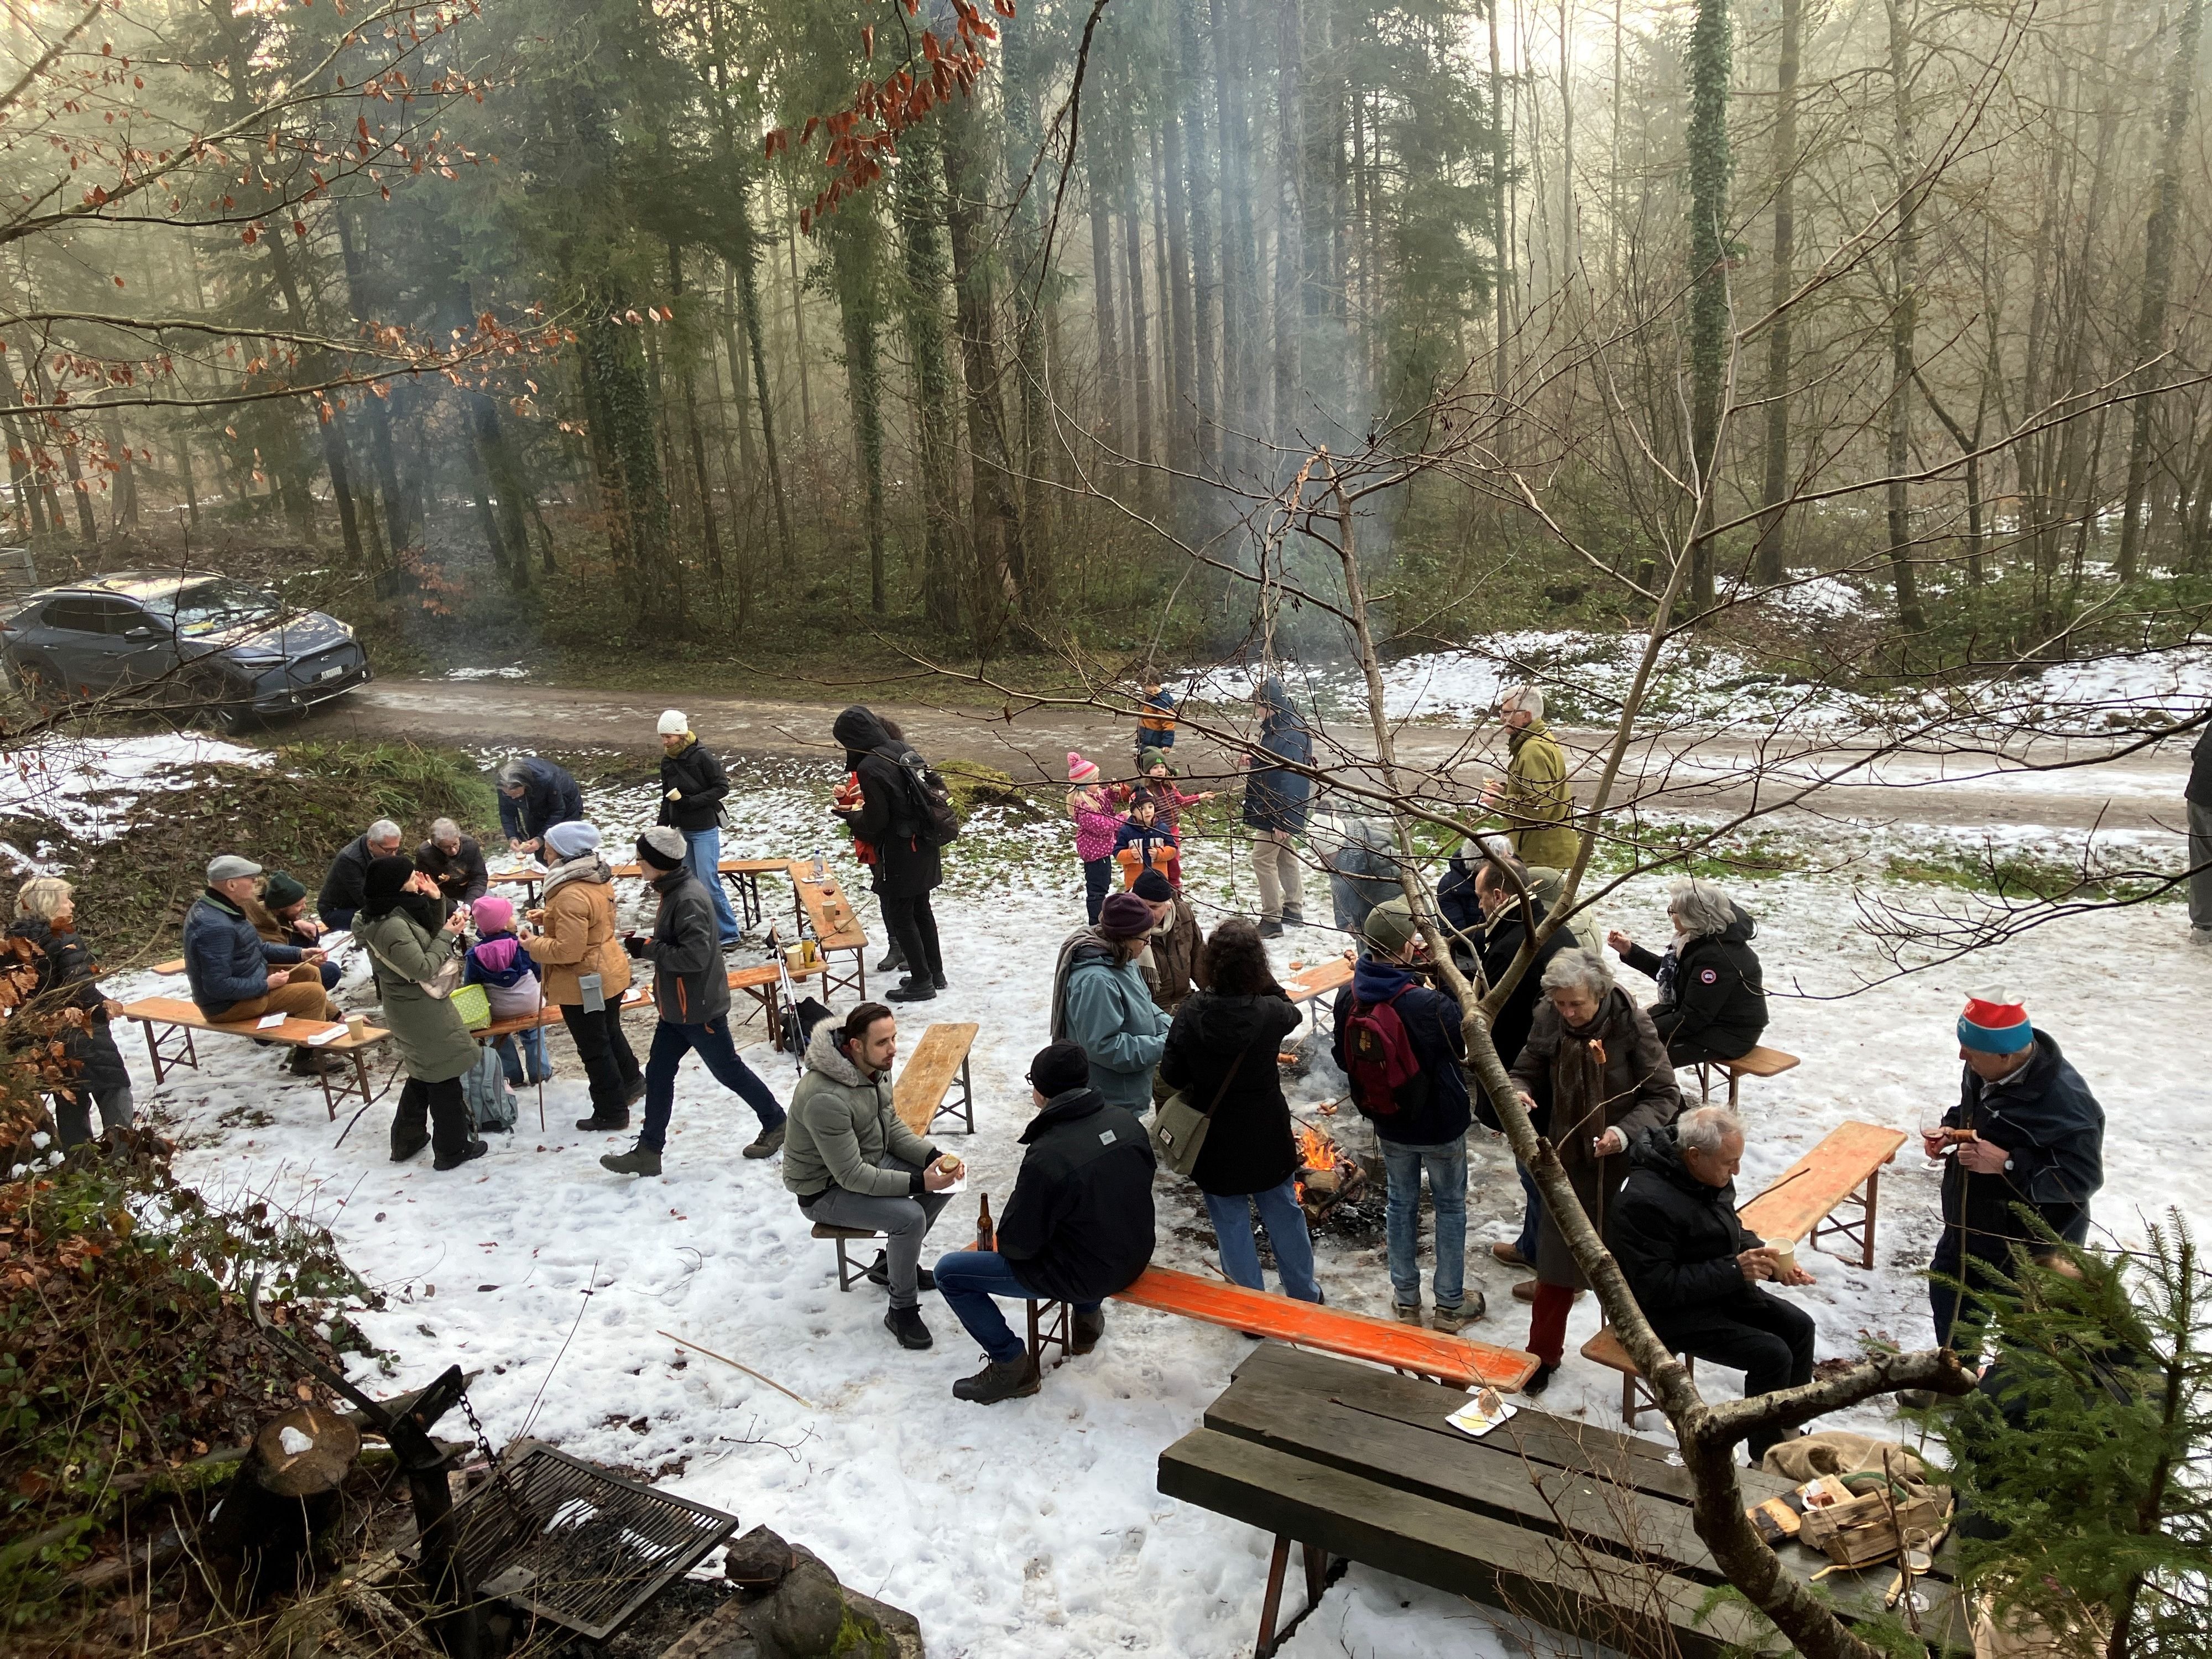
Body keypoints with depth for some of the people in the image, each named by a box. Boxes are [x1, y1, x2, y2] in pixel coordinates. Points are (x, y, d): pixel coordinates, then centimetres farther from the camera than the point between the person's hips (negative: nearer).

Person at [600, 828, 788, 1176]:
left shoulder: (689, 899, -26)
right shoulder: (674, 890, 5)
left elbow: (694, 956, -30)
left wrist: (648, 949, -22)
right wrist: (649, 947, 4)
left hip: (700, 1007, -10)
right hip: (677, 1006, 10)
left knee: (728, 1070, 7)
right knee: (658, 1073, 11)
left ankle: (775, 1123, 26)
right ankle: (648, 1152, 19)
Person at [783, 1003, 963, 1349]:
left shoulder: (876, 1067, -8)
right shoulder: (826, 1098, -35)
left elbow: (892, 1125, 6)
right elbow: (851, 1175, -30)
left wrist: (934, 1157, -10)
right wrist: (918, 1183, -31)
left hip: (869, 1159, 9)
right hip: (825, 1189, -9)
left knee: (947, 1177, 2)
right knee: (909, 1217, -26)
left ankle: (891, 1263, 19)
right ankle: (902, 1310, -3)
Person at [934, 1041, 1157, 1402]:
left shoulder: (1046, 1156, -29)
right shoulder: (1127, 1123, -9)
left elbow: (1019, 1243, -21)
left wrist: (1001, 1243, 5)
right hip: (1135, 1258, 7)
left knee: (949, 1272, 2)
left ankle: (1011, 1366, 7)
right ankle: (1087, 1316, 39)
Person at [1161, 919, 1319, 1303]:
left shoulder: (1191, 1013, -22)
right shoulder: (1269, 1012, -20)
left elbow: (1171, 1075, -13)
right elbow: (1291, 1013, 6)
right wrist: (1265, 981, 1)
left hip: (1216, 1142, -1)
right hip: (1268, 1138, 1)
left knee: (1231, 1222, 15)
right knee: (1283, 1214, 21)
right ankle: (1303, 1294, 37)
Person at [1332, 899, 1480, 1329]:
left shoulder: (1349, 998, -15)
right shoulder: (1429, 1005, -32)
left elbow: (1343, 1056, -1)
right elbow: (1467, 1046, -13)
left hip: (1389, 1124, 4)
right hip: (1441, 1125, -4)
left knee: (1400, 1203, 21)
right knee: (1450, 1206, 16)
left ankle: (1406, 1300, 33)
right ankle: (1451, 1303, 29)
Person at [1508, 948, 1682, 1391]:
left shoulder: (1632, 1025, -21)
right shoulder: (1548, 1021, -11)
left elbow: (1664, 1096, -15)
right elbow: (1527, 1070, 2)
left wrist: (1625, 1132, -30)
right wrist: (1519, 1092, -22)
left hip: (1625, 1161, -3)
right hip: (1571, 1156, 3)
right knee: (1557, 1259, 10)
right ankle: (1543, 1355, 26)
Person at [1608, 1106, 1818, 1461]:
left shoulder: (1711, 1175, -3)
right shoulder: (1645, 1201, -31)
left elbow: (1734, 1232, 15)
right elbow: (1656, 1286, -28)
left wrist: (1773, 1263, -5)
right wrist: (1734, 1271, -29)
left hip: (1720, 1288, 9)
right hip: (1668, 1312, -9)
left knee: (1798, 1326, 3)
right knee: (1771, 1354, -17)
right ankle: (1765, 1461, 1)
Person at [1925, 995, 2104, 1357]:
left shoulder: (2063, 1100, -33)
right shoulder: (1983, 1070, -7)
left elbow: (2083, 1177, -29)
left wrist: (2006, 1164, -34)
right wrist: (1952, 1129, -5)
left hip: (2032, 1244, -9)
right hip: (1972, 1226, 9)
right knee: (1949, 1296, 26)